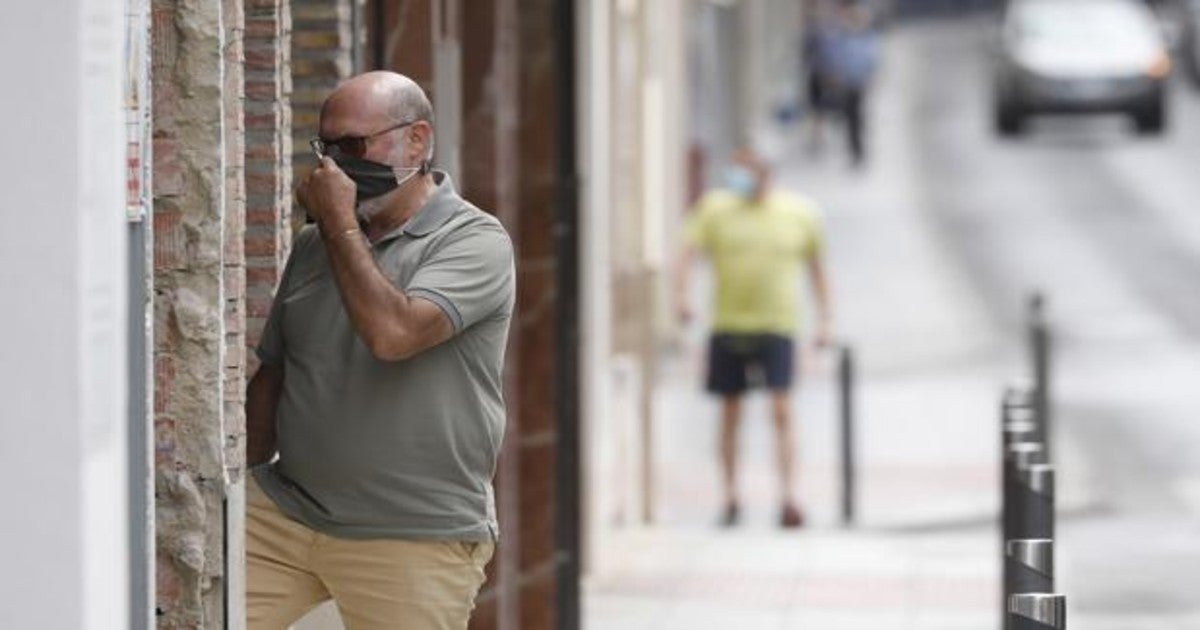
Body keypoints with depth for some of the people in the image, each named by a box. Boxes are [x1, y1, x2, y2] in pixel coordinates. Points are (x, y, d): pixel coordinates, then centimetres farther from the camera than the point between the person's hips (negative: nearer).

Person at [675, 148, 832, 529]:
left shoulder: (800, 214, 5)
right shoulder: (715, 208, 4)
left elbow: (816, 266, 14)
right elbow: (690, 253, -5)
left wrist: (823, 318, 8)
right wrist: (681, 294, -22)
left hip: (778, 327, -1)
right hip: (728, 324, 1)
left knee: (782, 411, -12)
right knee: (730, 412, 8)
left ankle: (788, 497, -16)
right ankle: (731, 496, 19)